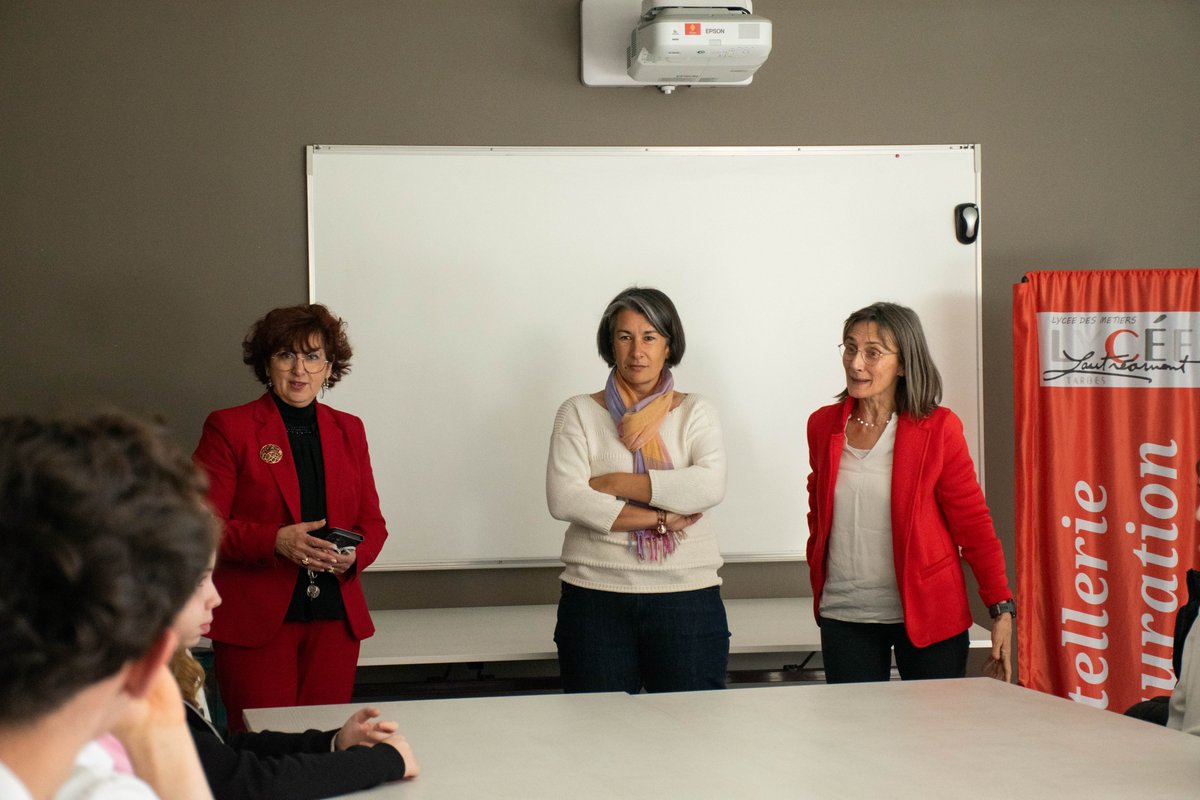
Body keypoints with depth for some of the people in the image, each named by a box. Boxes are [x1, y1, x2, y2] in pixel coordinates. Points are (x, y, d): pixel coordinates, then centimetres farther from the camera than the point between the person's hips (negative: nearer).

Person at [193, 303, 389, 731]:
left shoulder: (348, 430, 14)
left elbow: (372, 522, 16)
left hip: (335, 618, 4)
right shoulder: (229, 428, 1)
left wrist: (352, 556, -6)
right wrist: (276, 541, -19)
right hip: (254, 621, -4)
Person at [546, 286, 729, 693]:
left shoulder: (696, 412, 8)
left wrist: (616, 483, -12)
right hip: (596, 598, 0)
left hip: (687, 598, 0)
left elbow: (710, 487, -11)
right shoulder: (579, 413, 5)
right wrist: (660, 518, -11)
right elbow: (563, 499, -9)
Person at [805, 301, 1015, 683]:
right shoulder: (823, 425, 5)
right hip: (844, 617, 3)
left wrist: (1001, 608, -7)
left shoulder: (937, 429, -5)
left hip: (925, 615, -3)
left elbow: (972, 521, -4)